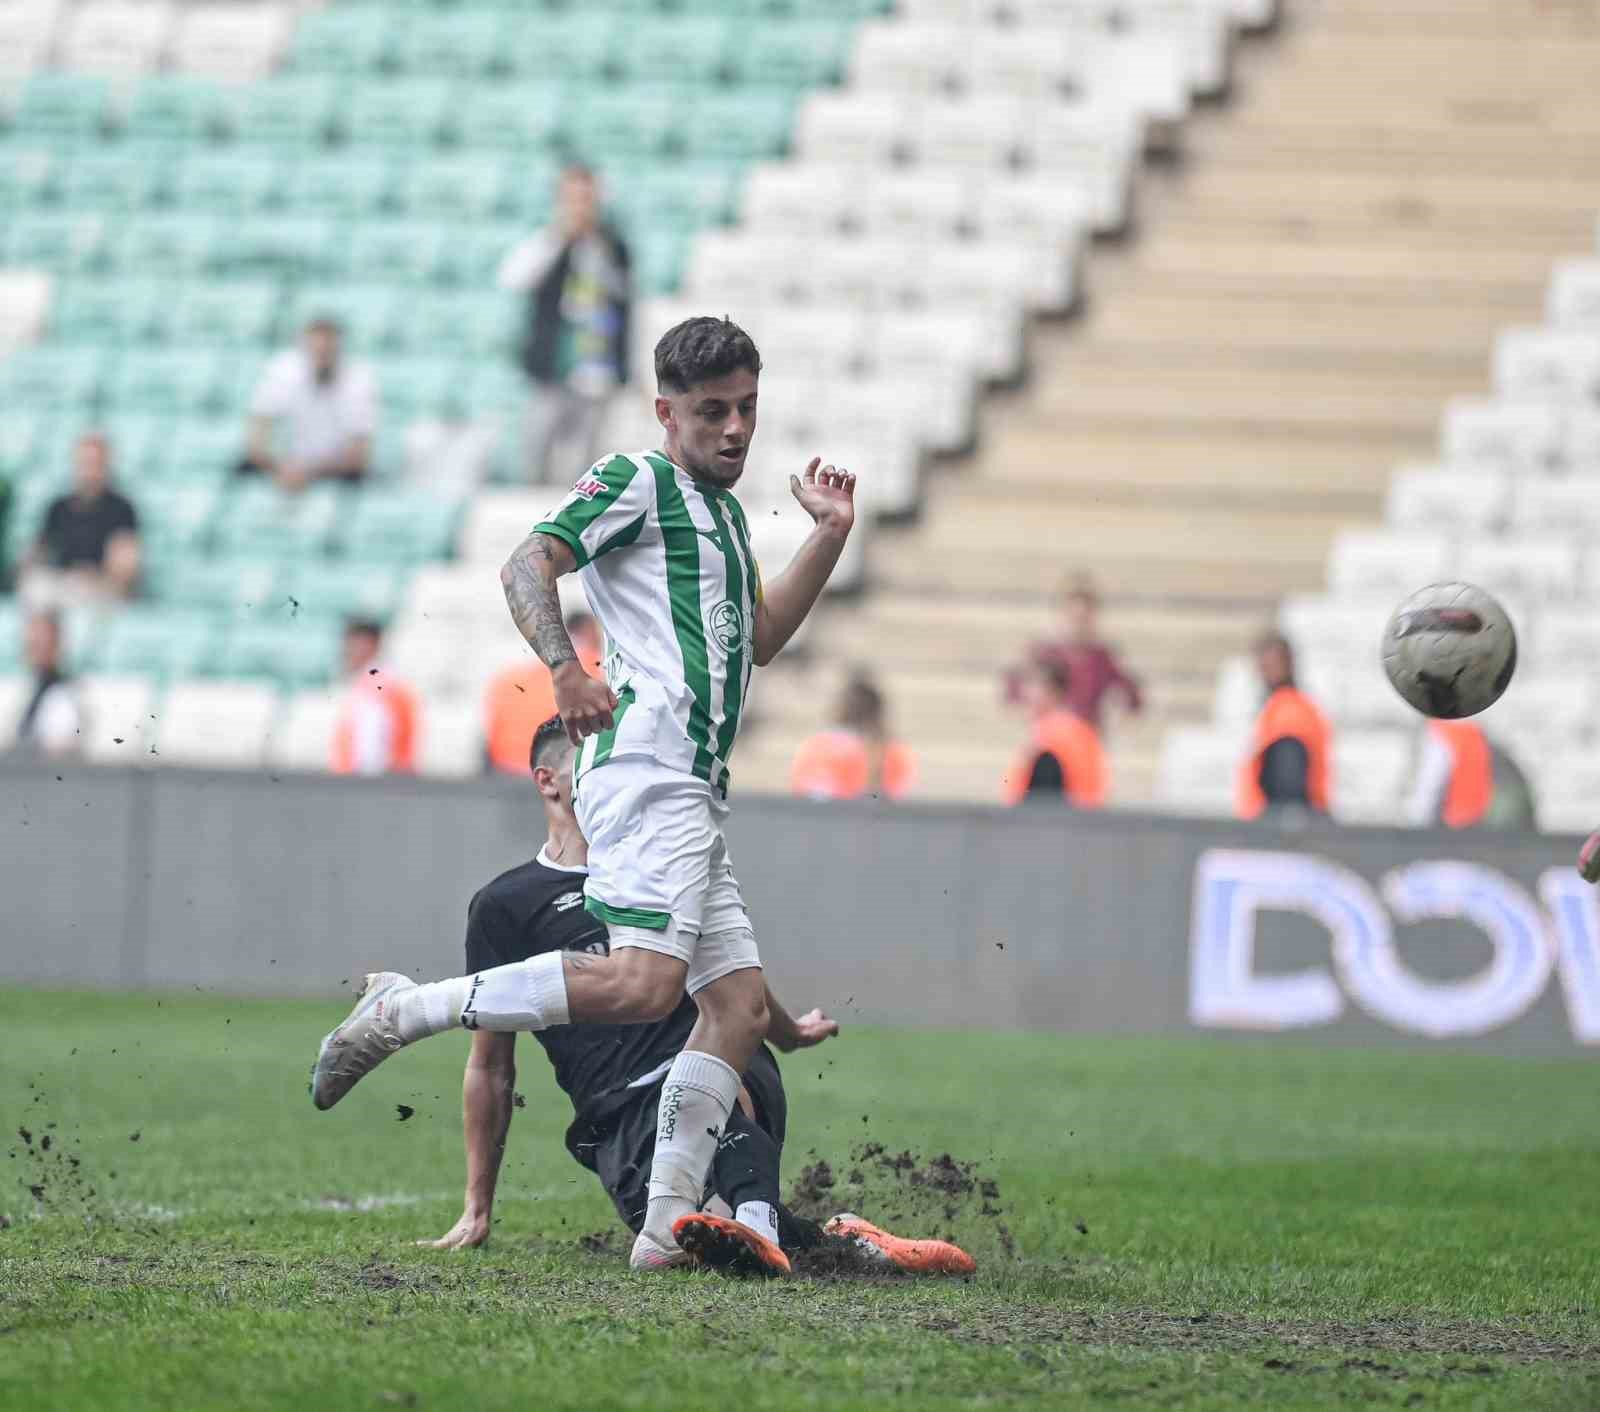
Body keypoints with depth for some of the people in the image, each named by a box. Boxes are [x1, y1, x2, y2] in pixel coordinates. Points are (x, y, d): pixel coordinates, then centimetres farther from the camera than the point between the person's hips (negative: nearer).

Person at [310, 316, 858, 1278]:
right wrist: (565, 667, -26)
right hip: (646, 770, -9)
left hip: (698, 795, 9)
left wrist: (829, 538, 24)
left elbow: (760, 639, 34)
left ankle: (669, 1227, 1)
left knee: (741, 1005, 2)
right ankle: (407, 1010, -17)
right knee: (643, 982, -24)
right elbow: (529, 565, -11)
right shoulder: (635, 484, 0)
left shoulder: (724, 510, 27)